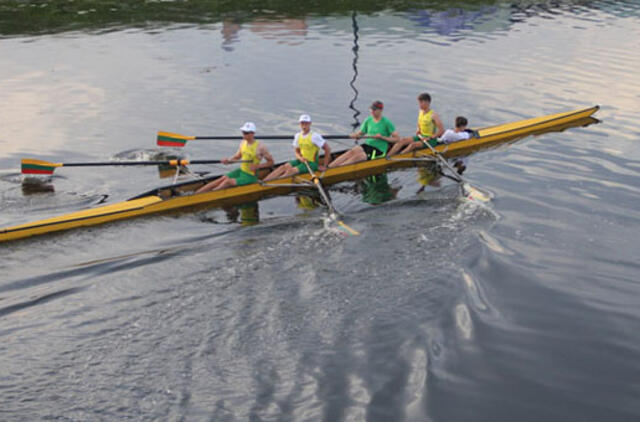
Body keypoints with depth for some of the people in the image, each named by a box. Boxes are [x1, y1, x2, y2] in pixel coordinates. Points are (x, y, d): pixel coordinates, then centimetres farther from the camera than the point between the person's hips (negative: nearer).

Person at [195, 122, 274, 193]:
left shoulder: (260, 147, -17)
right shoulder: (243, 142, 2)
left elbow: (271, 162, -10)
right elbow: (237, 156, 11)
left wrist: (257, 166, -22)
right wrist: (228, 160, -10)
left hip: (250, 176, -6)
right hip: (241, 171, 6)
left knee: (228, 182, -23)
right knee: (222, 179, -13)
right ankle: (195, 193, -20)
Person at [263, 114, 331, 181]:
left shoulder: (314, 136, -16)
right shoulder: (298, 136, 4)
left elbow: (327, 149, -15)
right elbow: (296, 151, 12)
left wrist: (324, 166, -12)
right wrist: (300, 158, -12)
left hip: (312, 163, -6)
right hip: (302, 160, 6)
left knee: (292, 171, -26)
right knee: (285, 166, -17)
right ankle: (263, 181, -28)